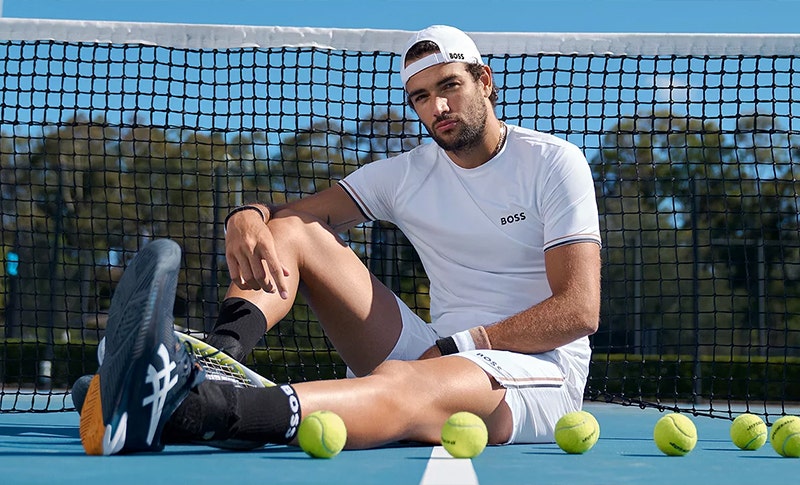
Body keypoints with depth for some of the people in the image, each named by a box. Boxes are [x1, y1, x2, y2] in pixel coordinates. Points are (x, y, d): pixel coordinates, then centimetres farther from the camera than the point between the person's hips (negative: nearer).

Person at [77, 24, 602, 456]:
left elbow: (580, 310, -10)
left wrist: (468, 342, -18)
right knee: (288, 229, -6)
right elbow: (295, 211, 4)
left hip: (538, 368, -5)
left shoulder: (554, 161, -2)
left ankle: (181, 410, -68)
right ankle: (200, 369, -38)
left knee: (402, 386, -42)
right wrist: (248, 217, -21)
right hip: (438, 357, 5)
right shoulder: (405, 174, 11)